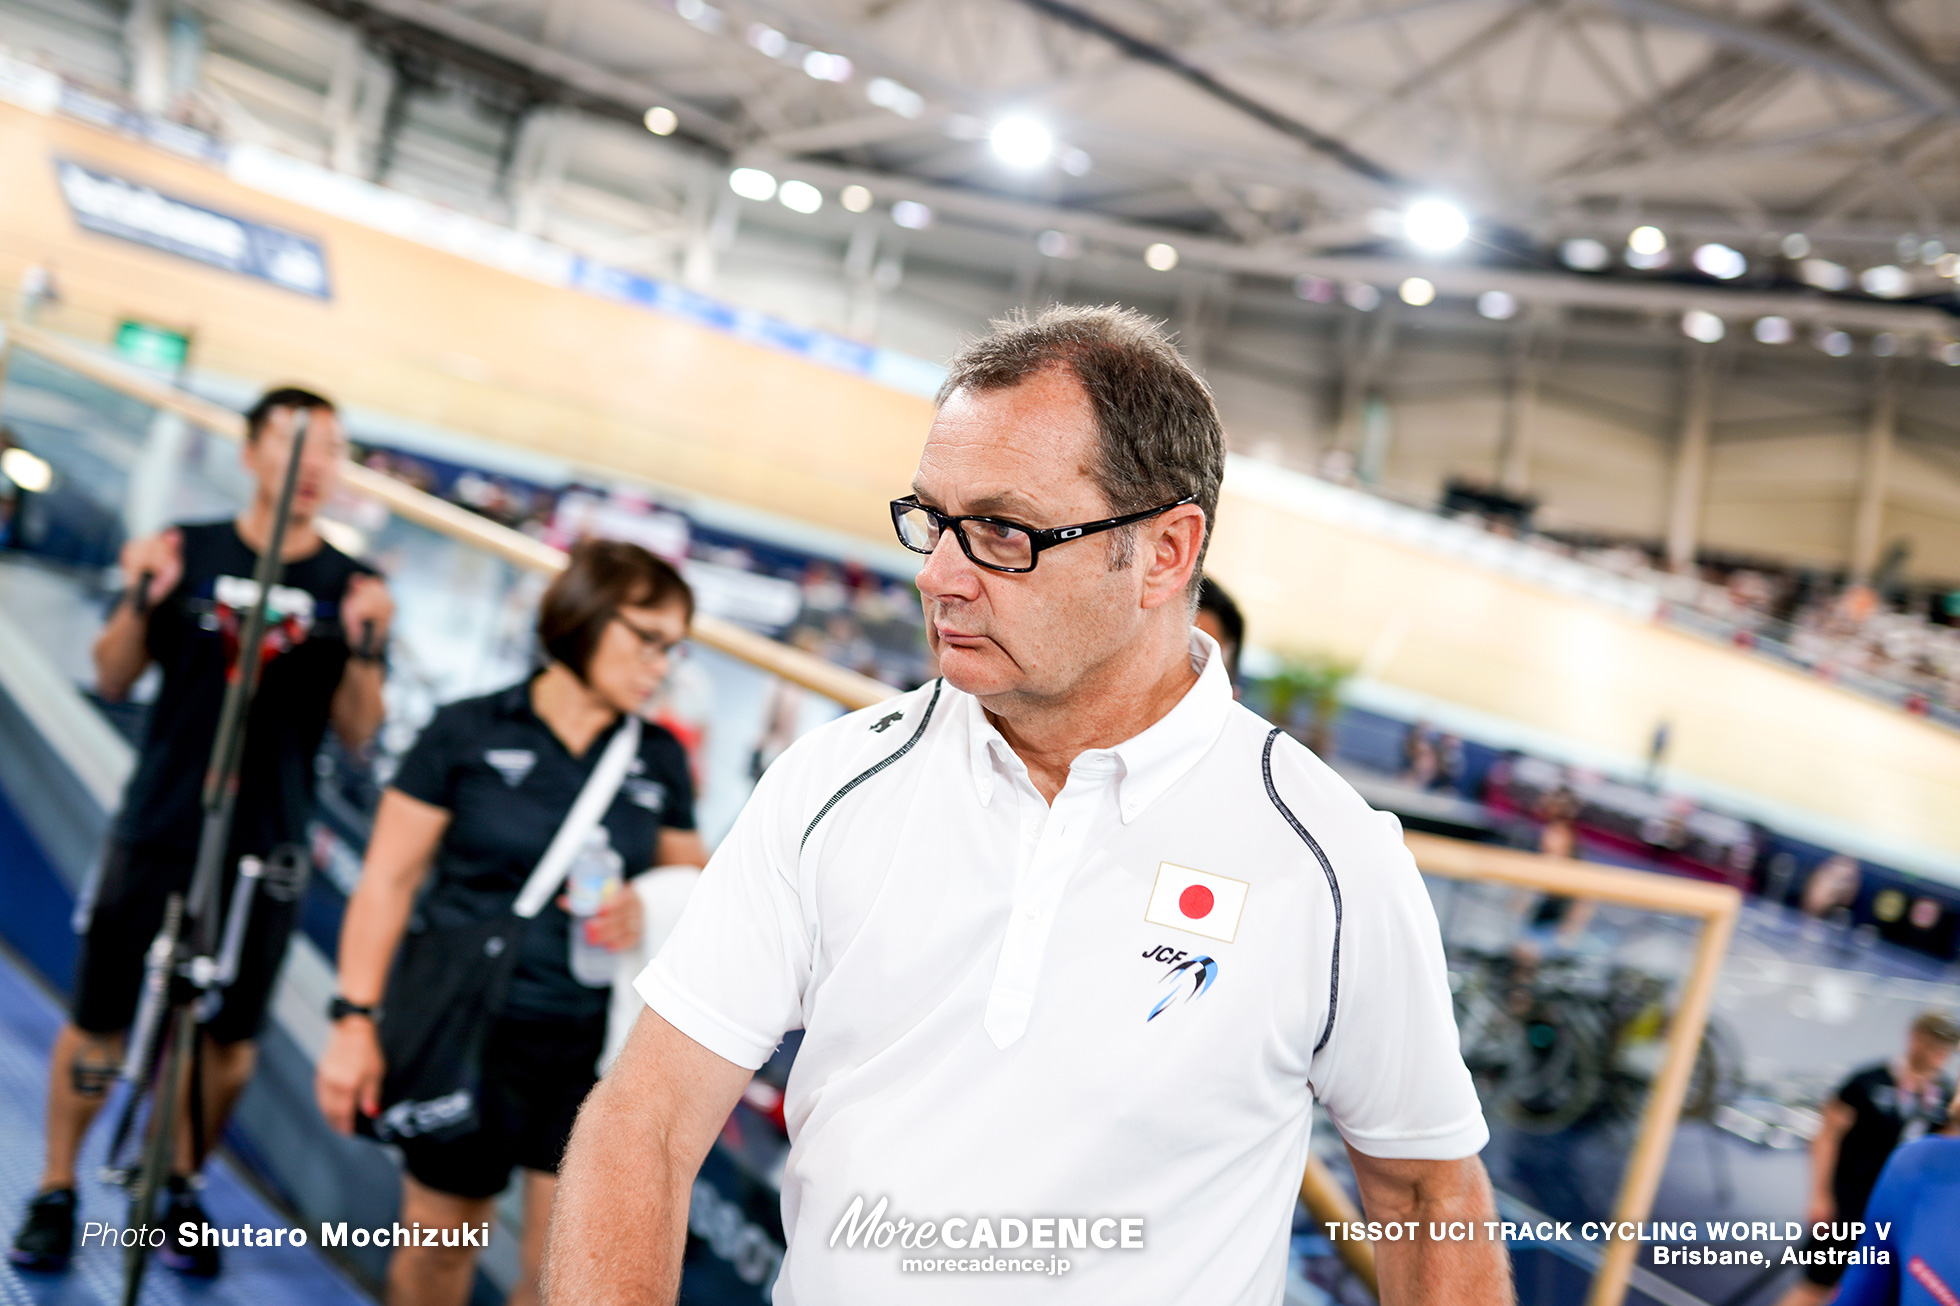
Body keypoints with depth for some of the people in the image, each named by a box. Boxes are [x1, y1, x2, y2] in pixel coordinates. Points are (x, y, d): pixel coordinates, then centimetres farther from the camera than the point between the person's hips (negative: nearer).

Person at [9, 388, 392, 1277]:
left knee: (230, 1037, 7)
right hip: (157, 831, 0)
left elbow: (356, 731, -1)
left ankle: (181, 1190, 27)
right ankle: (56, 1191, 21)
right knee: (99, 1021, 4)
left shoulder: (350, 587, 0)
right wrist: (141, 602, -14)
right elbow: (113, 680, 3)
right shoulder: (187, 550, -1)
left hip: (265, 845, 1)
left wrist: (365, 648, -18)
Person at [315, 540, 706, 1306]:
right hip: (470, 1033, -2)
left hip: (594, 1044, 3)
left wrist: (648, 909, -9)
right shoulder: (470, 734, -5)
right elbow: (387, 880, -3)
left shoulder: (659, 761, 6)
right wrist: (356, 1018, -9)